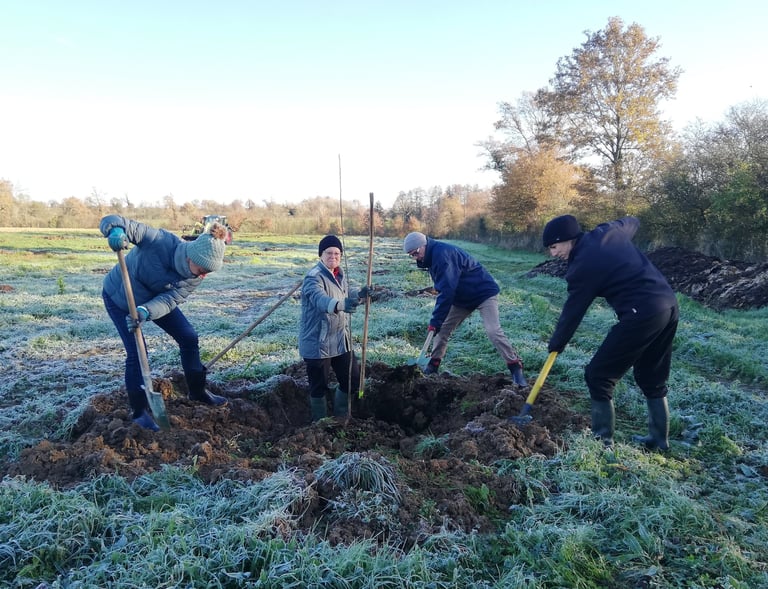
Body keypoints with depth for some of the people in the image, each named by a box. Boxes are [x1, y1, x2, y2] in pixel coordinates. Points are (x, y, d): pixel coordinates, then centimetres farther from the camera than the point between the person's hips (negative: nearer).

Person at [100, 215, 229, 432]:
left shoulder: (196, 276, -22)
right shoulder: (161, 241, -37)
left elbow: (168, 300, -29)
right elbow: (112, 222, -36)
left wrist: (145, 311, -49)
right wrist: (116, 231, -60)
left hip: (155, 298, 5)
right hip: (120, 296, -5)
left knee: (188, 337, 3)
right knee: (136, 353, -11)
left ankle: (197, 391, 23)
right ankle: (139, 412, 7)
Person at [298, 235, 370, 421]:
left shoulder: (339, 274, 8)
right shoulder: (314, 277, -19)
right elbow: (320, 299, -41)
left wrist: (359, 294, 9)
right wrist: (341, 305, -60)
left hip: (340, 339, 8)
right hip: (317, 343, -8)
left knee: (353, 379, 15)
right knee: (319, 387, 5)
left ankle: (340, 417, 37)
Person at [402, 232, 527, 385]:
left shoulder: (442, 253, -28)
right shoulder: (433, 255, 3)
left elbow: (447, 290, -34)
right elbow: (443, 288, 12)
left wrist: (435, 320, -32)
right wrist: (437, 320, 6)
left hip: (484, 292, -9)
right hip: (462, 296, 9)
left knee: (493, 331, -18)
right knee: (443, 328, 5)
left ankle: (516, 367, -8)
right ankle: (433, 365, 13)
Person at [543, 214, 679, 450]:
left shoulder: (583, 265, -11)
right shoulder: (608, 231, 10)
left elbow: (573, 311, -2)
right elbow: (633, 222, 34)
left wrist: (556, 343, 12)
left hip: (641, 314, -9)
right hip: (669, 305, 9)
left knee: (598, 376, 3)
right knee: (652, 377, 22)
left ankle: (602, 442, 10)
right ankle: (659, 440, 33)